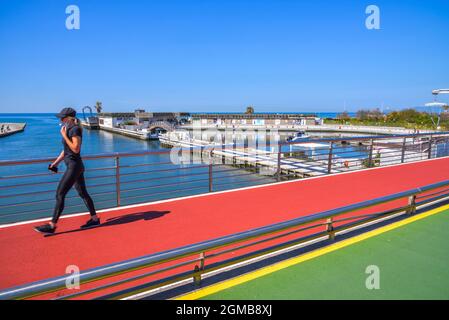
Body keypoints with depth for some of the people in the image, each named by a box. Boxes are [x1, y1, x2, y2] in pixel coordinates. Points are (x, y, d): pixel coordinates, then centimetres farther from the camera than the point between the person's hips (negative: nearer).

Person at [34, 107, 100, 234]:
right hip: (75, 166, 10)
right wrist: (56, 162, 20)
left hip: (74, 166, -10)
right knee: (83, 193, 14)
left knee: (59, 195, -6)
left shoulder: (75, 129, -15)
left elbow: (76, 149, -23)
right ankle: (94, 219, 22)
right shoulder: (70, 129, 13)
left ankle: (52, 226, 2)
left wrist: (64, 135, -18)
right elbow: (66, 149, 20)